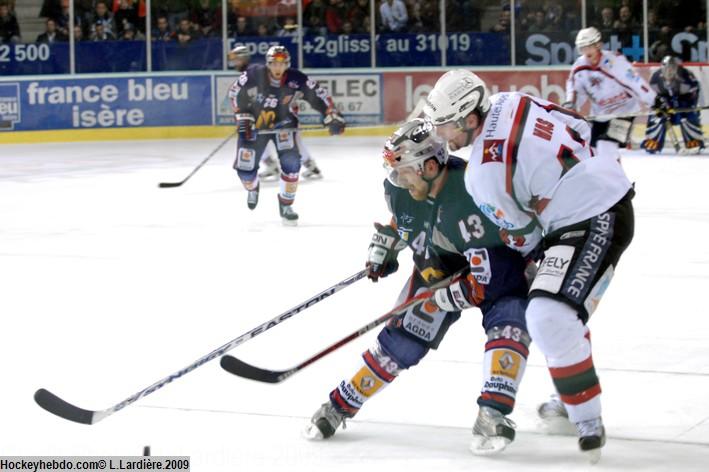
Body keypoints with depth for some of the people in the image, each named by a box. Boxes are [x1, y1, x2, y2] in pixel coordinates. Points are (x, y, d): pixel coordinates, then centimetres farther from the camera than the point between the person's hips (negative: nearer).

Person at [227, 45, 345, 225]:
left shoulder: (297, 80, -22)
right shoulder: (253, 75, -23)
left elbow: (318, 95, -12)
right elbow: (235, 92, -10)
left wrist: (332, 117, -20)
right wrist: (242, 118, -13)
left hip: (283, 123, 0)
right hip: (254, 124, 0)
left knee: (291, 162, -18)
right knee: (245, 167, -4)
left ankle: (286, 204, 2)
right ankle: (252, 188, 35)